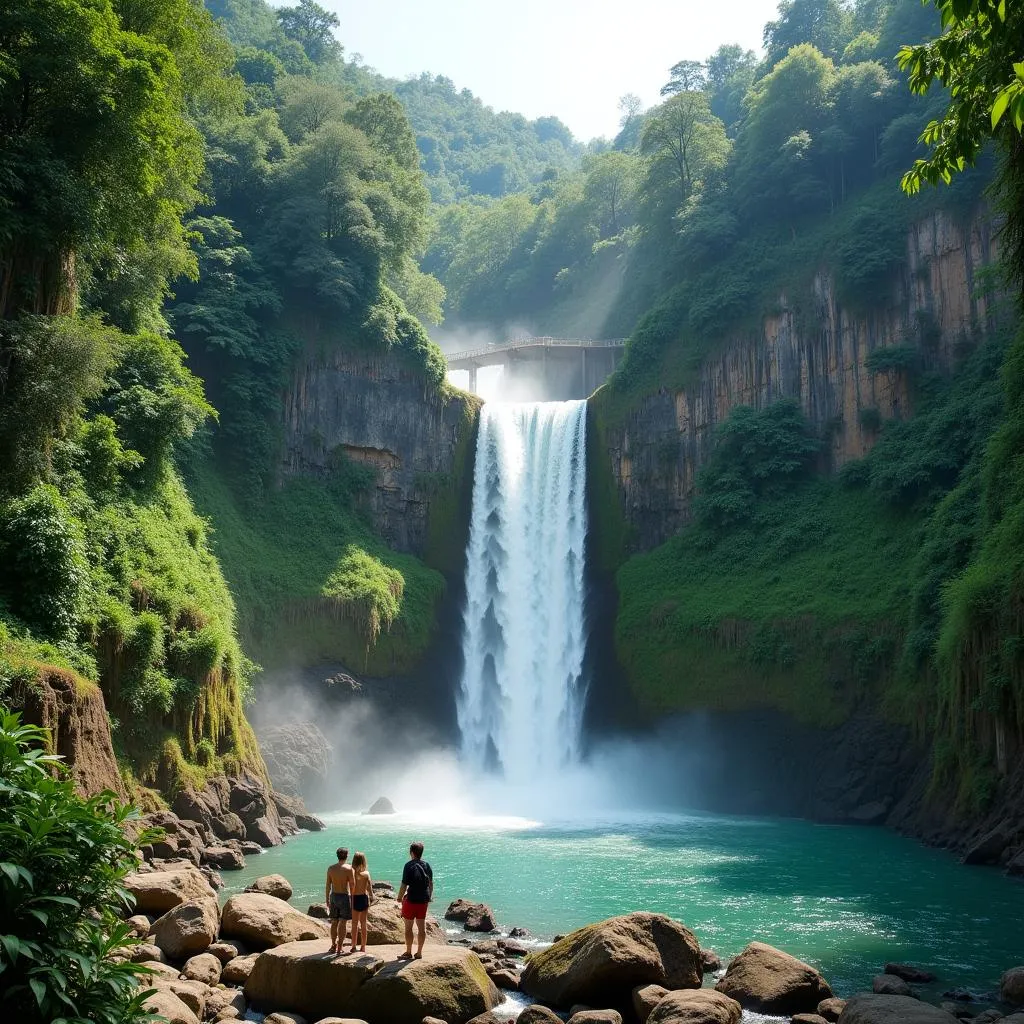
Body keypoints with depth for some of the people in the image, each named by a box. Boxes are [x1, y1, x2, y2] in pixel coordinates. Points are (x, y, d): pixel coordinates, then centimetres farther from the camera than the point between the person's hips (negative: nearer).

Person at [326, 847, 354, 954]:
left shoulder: (330, 868, 0)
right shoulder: (349, 869, -12)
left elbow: (328, 885, 5)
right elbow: (352, 886, -11)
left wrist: (328, 899, 14)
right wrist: (353, 900, -2)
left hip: (334, 896, 4)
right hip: (344, 896, -4)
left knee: (334, 922, 13)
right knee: (342, 922, 2)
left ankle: (334, 945, 19)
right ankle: (340, 947, 3)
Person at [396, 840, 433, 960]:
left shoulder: (409, 866, -13)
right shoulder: (426, 865, 5)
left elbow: (404, 885, -14)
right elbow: (431, 883, 11)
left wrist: (399, 898, -2)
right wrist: (429, 896, 22)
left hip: (411, 899, -5)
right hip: (424, 900, 5)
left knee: (408, 927, 6)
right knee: (422, 926, 10)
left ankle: (408, 952, 11)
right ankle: (419, 952, 15)